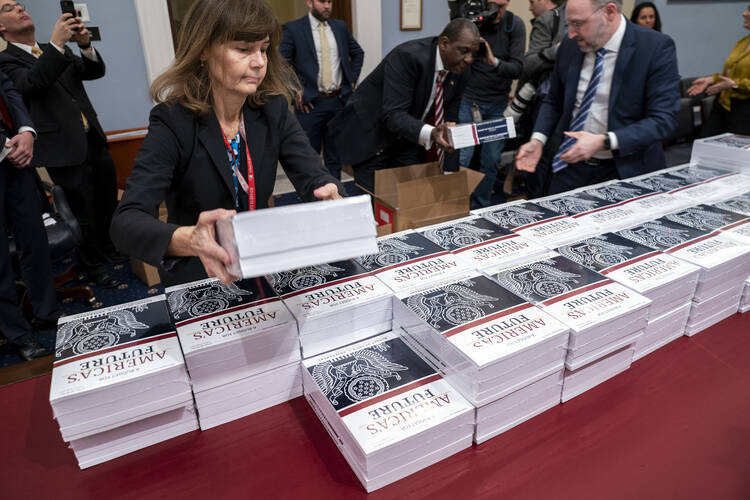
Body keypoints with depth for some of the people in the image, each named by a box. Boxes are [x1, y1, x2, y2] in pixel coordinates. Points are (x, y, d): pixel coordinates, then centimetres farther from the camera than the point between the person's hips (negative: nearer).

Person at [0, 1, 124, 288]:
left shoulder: (59, 52, 17)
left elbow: (96, 71, 8)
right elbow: (31, 82, -20)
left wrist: (85, 45, -11)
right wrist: (56, 43, -26)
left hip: (94, 142, 6)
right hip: (67, 151, -6)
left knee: (108, 203, 16)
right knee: (84, 214, 2)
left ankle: (109, 248, 38)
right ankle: (93, 265, 22)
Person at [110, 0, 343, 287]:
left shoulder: (272, 109, -4)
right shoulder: (172, 121, -16)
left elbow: (313, 177, -12)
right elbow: (126, 221, -24)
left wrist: (333, 200, -36)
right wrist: (189, 240, -46)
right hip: (196, 281, 1)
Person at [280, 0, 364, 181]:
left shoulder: (340, 27, 10)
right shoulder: (293, 28, -3)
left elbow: (358, 53, 22)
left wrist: (351, 80, 12)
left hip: (339, 100, 4)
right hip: (310, 103, -3)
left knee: (335, 155, 11)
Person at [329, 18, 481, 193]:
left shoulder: (458, 75, -5)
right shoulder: (408, 56, -25)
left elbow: (450, 122, 1)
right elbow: (393, 114, -32)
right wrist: (429, 134, -48)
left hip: (408, 139, 6)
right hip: (370, 137, -6)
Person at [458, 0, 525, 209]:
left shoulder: (515, 25, -4)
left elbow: (517, 69, -12)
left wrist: (494, 62, -30)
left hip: (498, 102, 2)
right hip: (469, 99, -1)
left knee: (491, 160, 3)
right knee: (461, 157, -8)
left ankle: (480, 209, 18)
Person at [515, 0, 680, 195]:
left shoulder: (657, 48, -13)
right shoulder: (570, 45, 1)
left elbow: (663, 119, -15)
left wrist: (604, 142, -27)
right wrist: (537, 139, -6)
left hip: (624, 171, -3)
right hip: (570, 166, 4)